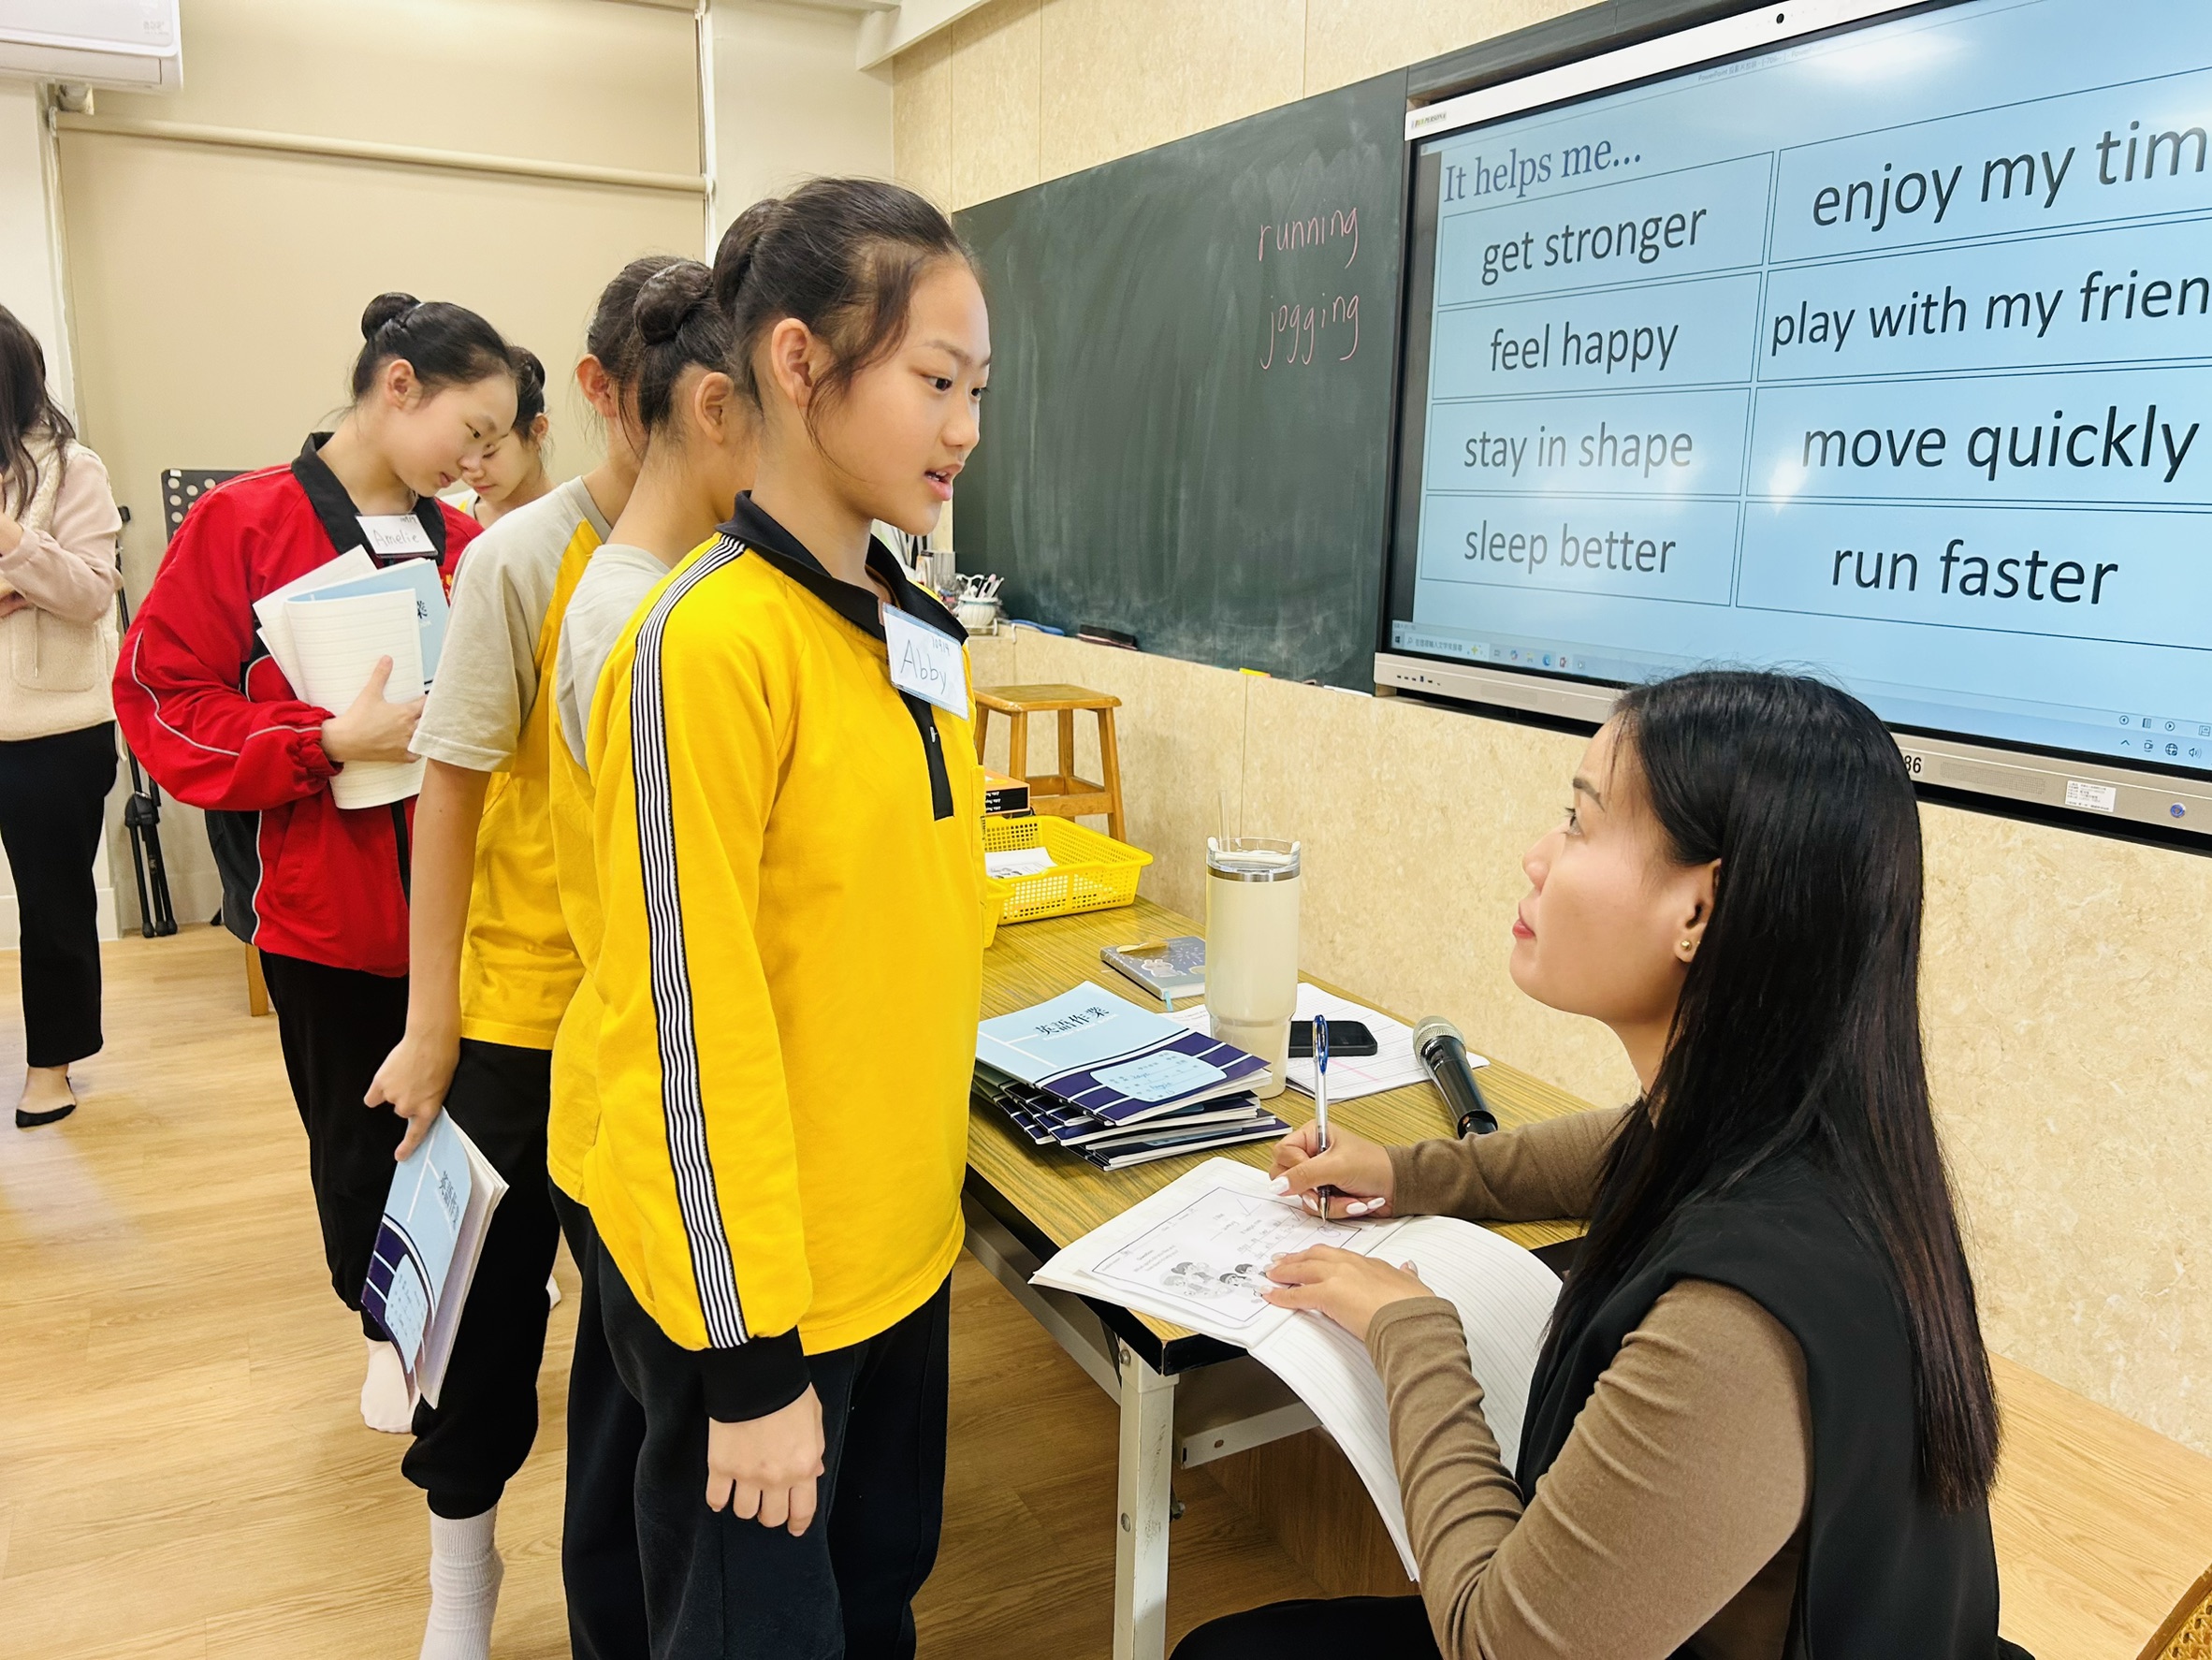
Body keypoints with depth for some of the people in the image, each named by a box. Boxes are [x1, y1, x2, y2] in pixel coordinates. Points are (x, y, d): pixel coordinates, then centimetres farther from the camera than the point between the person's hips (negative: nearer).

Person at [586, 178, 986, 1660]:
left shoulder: (920, 632, 3)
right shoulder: (708, 645, -22)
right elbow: (693, 1021, -21)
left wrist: (921, 1192, 17)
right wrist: (750, 1352, -16)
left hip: (898, 1245, 7)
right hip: (751, 1280, -7)